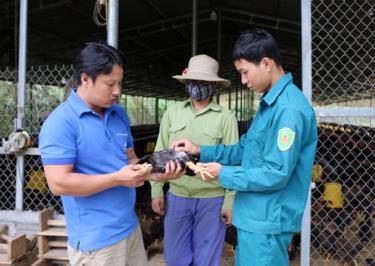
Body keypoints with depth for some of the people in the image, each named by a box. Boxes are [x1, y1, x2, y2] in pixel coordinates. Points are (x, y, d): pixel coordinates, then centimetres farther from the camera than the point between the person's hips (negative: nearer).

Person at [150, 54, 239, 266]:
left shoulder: (226, 117, -6)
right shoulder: (172, 112, 4)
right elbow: (160, 153, 6)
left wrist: (229, 202, -8)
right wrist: (156, 190, 4)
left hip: (212, 200, -3)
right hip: (176, 197, 3)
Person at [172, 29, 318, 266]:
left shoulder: (289, 109, -23)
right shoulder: (270, 103, 10)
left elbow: (276, 175, -25)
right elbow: (246, 150, 13)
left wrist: (223, 173, -16)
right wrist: (201, 151, 4)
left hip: (268, 222, -9)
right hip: (255, 217, 9)